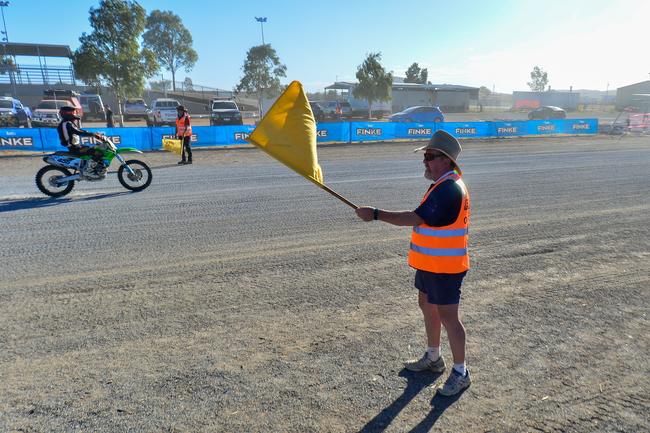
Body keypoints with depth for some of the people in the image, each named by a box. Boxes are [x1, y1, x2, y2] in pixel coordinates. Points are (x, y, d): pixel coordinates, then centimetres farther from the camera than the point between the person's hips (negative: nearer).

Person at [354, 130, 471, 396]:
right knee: (427, 306, 21)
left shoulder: (449, 189, -24)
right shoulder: (444, 184, 11)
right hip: (430, 263, 11)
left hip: (444, 267, -11)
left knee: (447, 316, 0)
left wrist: (376, 214, -26)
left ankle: (461, 373, 18)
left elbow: (416, 218, -29)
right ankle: (433, 358, 39)